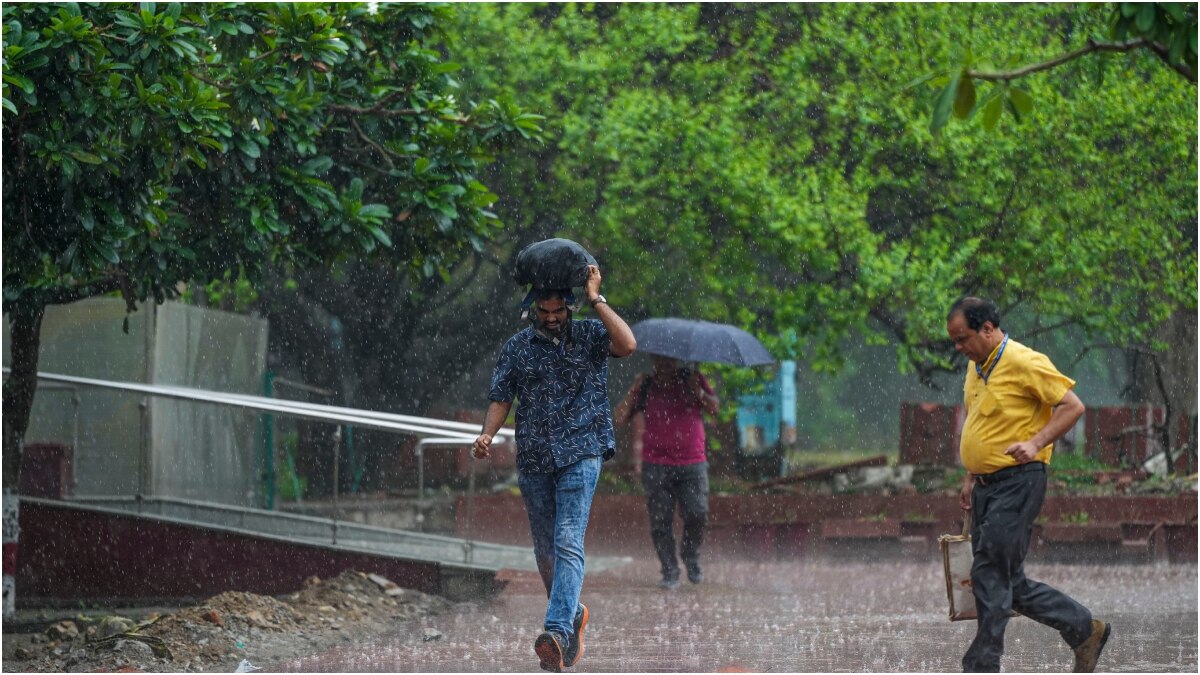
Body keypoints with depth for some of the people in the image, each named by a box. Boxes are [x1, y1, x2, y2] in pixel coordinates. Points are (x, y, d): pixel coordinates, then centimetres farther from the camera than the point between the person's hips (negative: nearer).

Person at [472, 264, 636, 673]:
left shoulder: (590, 336, 2)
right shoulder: (517, 348, 10)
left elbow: (627, 345, -17)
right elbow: (501, 398, 9)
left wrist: (596, 300, -14)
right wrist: (487, 434, -9)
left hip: (581, 454, -4)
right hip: (533, 459, 4)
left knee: (568, 542, -18)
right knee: (545, 549, 10)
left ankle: (559, 632, -30)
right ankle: (572, 614, 33)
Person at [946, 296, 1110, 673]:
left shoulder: (1024, 363, -14)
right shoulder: (976, 368, 14)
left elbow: (1073, 406, -14)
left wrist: (1036, 443, -24)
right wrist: (971, 478, 21)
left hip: (1017, 483, -9)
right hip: (987, 485, 9)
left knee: (991, 577, -9)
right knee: (1010, 583, 10)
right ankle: (1085, 629, 23)